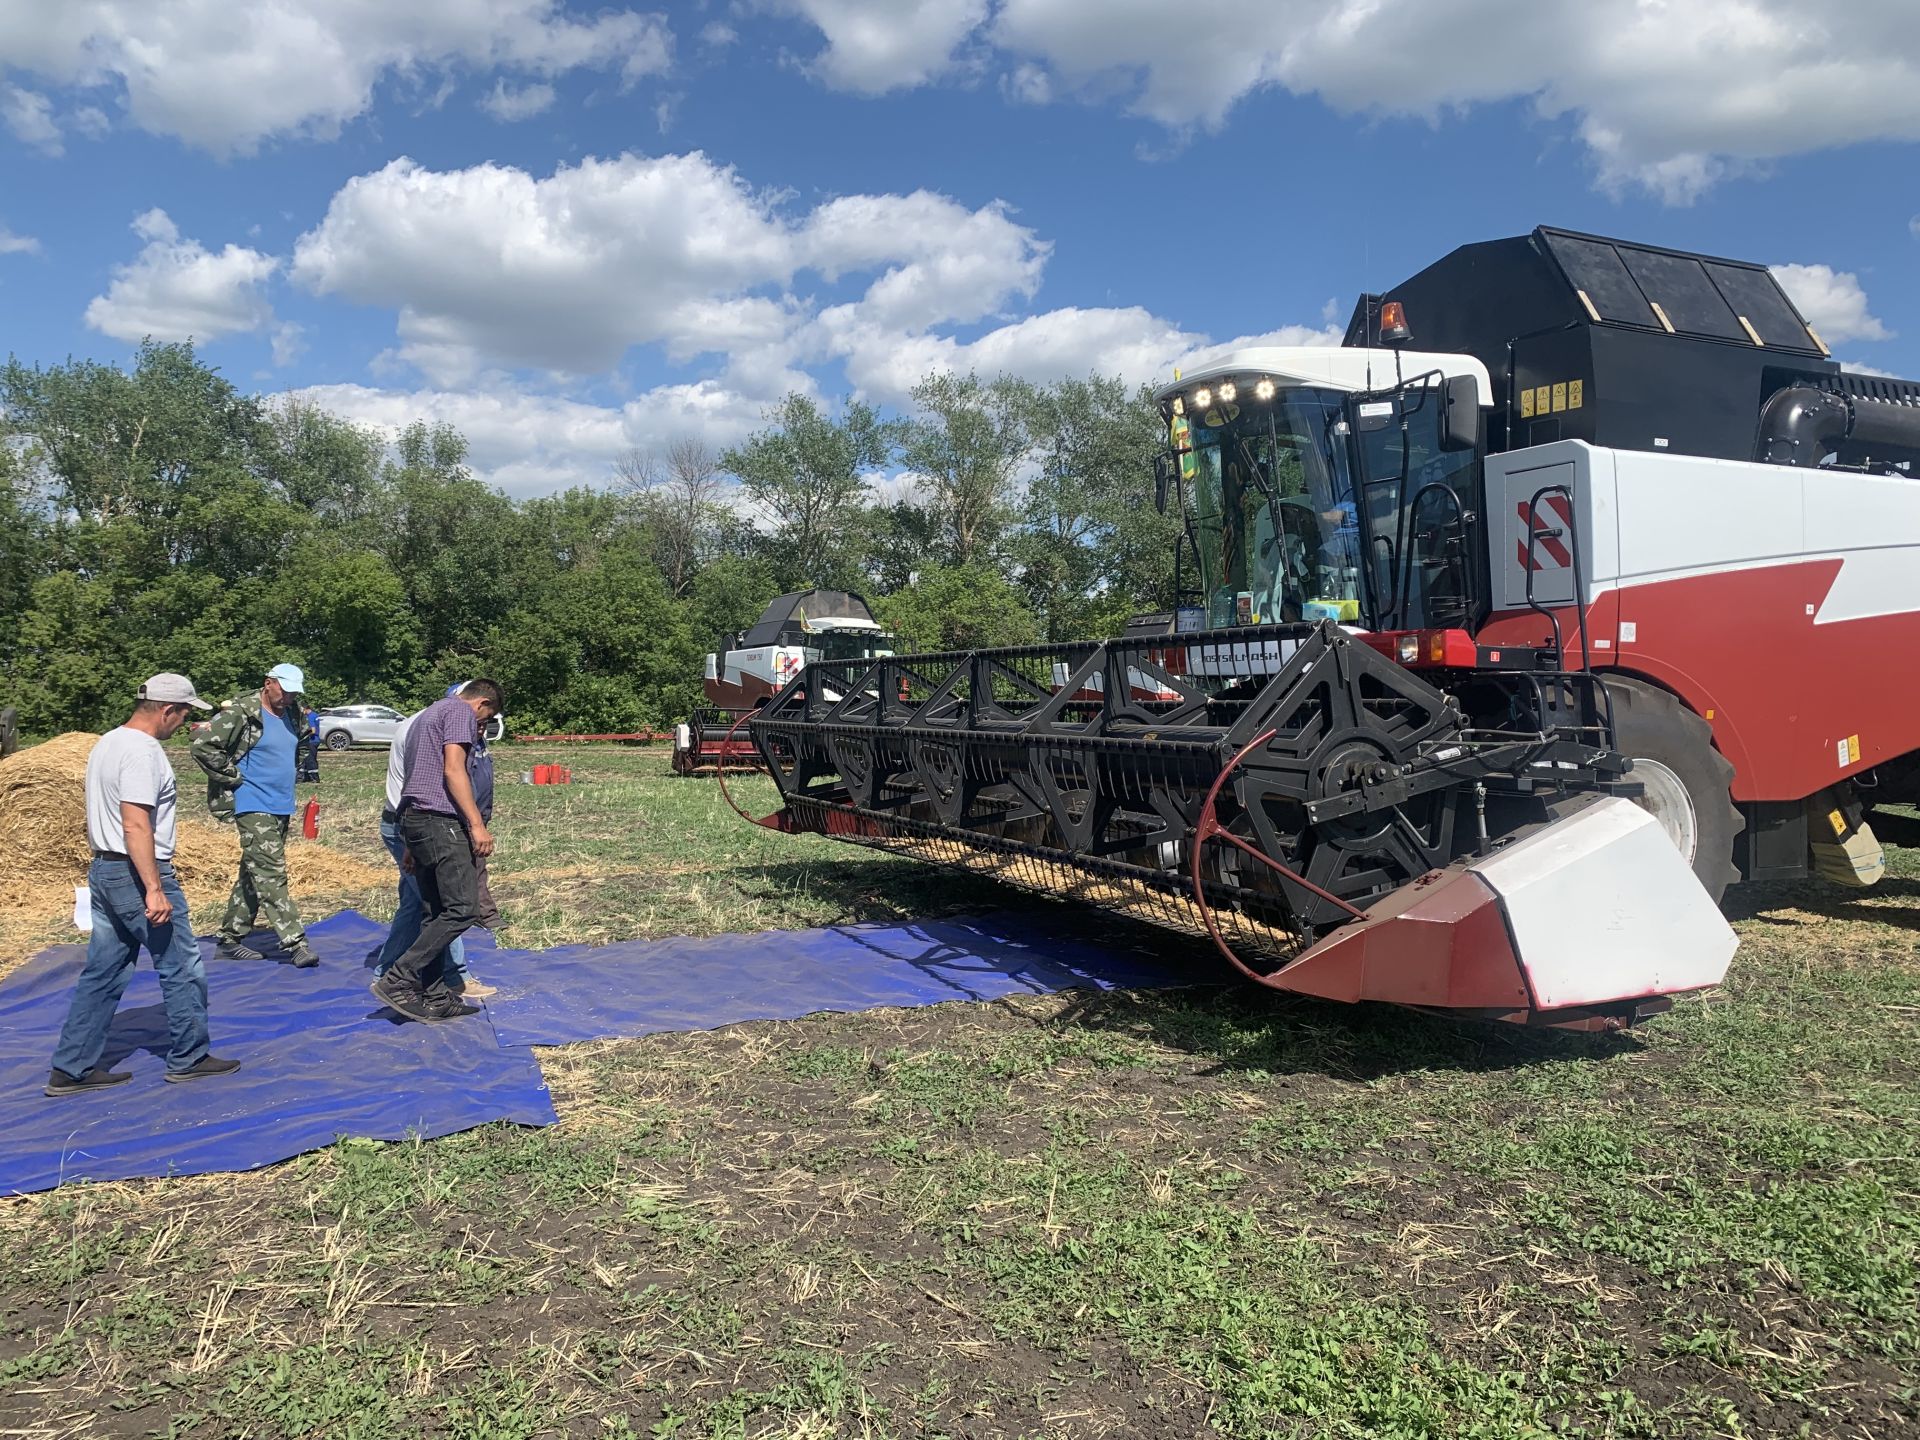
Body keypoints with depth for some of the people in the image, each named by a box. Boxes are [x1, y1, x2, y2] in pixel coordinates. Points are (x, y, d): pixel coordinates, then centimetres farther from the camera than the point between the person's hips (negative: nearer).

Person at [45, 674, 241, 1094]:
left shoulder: (106, 743, 13)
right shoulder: (143, 751, -19)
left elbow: (108, 815, 18)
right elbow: (136, 825, -26)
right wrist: (154, 889, -26)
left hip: (103, 871, 10)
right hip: (136, 875, -10)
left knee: (102, 974, 14)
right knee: (182, 969, 4)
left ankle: (71, 1070, 17)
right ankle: (189, 1058, 14)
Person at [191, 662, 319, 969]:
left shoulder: (287, 714, 12)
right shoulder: (241, 714, -13)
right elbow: (203, 746, -18)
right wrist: (233, 777, -14)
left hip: (281, 808, 9)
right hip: (253, 807, -9)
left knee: (254, 875, 14)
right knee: (271, 875, -11)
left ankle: (230, 939, 23)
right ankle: (296, 943, -14)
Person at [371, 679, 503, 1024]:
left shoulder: (425, 716, 27)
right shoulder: (461, 712, -2)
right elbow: (453, 770, -15)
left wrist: (411, 844, 26)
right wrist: (476, 824, -19)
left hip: (412, 818, 10)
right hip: (440, 819, -10)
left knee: (437, 914, 10)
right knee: (462, 909, -10)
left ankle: (435, 998, 10)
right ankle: (397, 980, -11)